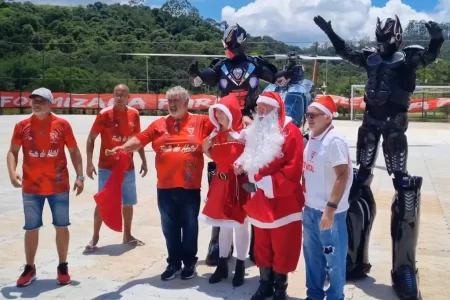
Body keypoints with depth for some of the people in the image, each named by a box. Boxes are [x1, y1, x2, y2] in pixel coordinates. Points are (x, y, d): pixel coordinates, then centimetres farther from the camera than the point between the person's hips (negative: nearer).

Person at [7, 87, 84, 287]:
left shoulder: (62, 124, -3)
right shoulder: (22, 126, 0)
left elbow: (74, 151, 2)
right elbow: (12, 152, 3)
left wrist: (80, 176, -4)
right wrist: (12, 173, -15)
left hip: (59, 187, -1)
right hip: (31, 188, 1)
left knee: (61, 226, 8)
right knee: (31, 228, 10)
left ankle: (62, 267, 23)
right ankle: (29, 269, 25)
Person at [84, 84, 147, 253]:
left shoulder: (134, 114, 1)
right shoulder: (104, 114, -11)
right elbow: (91, 139, -6)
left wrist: (144, 161, 11)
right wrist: (89, 163, -13)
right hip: (107, 168, -4)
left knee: (128, 202, 12)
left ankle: (127, 235, 27)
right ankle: (95, 238, 14)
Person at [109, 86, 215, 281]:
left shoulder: (200, 121, 1)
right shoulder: (159, 124, 5)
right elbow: (140, 140, -3)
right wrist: (124, 147, -19)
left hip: (190, 186, -2)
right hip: (165, 187, 2)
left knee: (190, 225, 11)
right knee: (169, 227, 12)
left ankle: (190, 262, 27)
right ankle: (174, 263, 28)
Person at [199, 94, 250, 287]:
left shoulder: (244, 134, -12)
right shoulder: (216, 134, 7)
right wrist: (206, 149, 7)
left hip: (239, 184, -6)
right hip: (220, 184, 6)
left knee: (240, 225, 6)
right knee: (223, 225, 15)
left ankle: (240, 268, 20)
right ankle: (222, 266, 27)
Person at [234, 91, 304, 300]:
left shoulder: (290, 132, -12)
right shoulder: (256, 131, 11)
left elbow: (293, 169, -20)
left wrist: (267, 183, -22)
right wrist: (243, 165, 0)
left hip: (282, 202, -6)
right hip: (260, 201, 7)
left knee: (282, 248, 6)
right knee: (262, 246, 16)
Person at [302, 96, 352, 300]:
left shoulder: (334, 140, -16)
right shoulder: (312, 138, 8)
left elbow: (343, 176, -21)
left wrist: (331, 208, -24)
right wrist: (306, 201, 13)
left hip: (329, 210, -8)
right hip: (310, 208, 8)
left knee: (333, 257, 7)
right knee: (312, 253, 18)